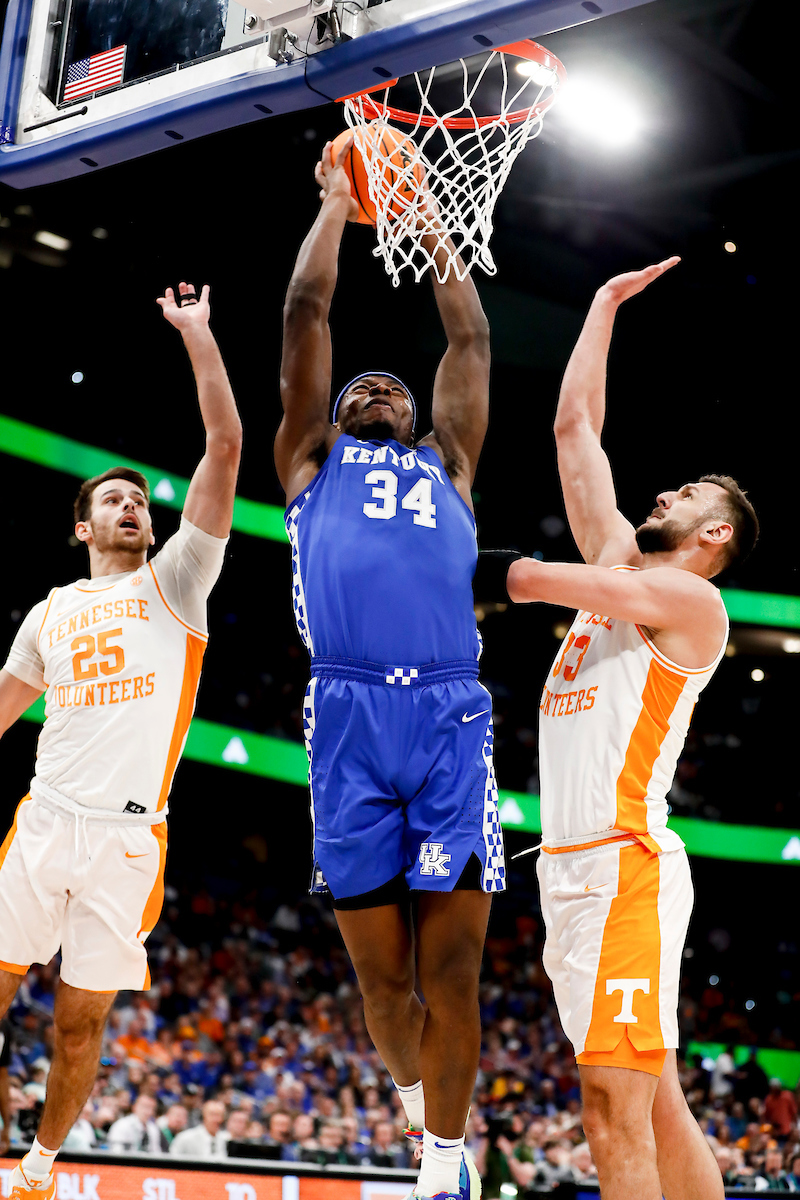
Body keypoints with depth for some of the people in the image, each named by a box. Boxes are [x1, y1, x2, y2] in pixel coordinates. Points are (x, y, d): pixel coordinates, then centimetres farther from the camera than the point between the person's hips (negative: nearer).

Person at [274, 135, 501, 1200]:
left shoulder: (446, 464, 27)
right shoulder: (313, 461, 23)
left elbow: (470, 337, 28)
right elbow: (306, 314, 20)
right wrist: (337, 201, 28)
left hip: (452, 715, 1)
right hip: (349, 716, -1)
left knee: (452, 967, -3)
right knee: (380, 973, 4)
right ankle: (416, 1092, 31)